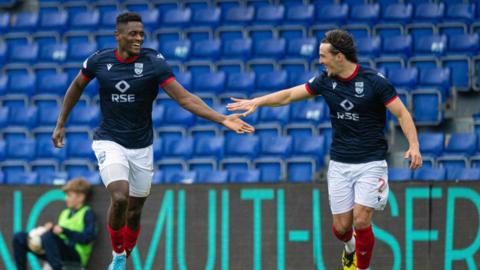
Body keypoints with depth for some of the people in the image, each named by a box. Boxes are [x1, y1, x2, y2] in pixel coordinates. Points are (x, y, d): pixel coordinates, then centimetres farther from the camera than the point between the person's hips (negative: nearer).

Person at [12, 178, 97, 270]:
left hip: (75, 253, -8)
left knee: (47, 236, -38)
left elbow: (88, 237, -13)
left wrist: (64, 231, -16)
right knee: (19, 237, -1)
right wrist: (51, 228, -3)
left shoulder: (87, 213, 1)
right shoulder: (65, 213, 23)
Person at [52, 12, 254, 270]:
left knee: (134, 212, 9)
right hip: (109, 142, -1)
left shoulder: (154, 62, -12)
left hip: (141, 147, 1)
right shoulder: (99, 61, -8)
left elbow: (185, 98, -17)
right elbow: (77, 86, 12)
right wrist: (60, 124, 14)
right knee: (119, 198, -24)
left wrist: (222, 119, -28)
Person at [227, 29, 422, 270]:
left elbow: (402, 114, -12)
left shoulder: (374, 81, -13)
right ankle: (350, 247, 38)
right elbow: (290, 95, 10)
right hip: (339, 164, 4)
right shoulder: (326, 80, 1)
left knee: (361, 221, -14)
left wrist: (413, 146, -25)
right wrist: (257, 101, 0)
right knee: (341, 227, 3)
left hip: (370, 163, -4)